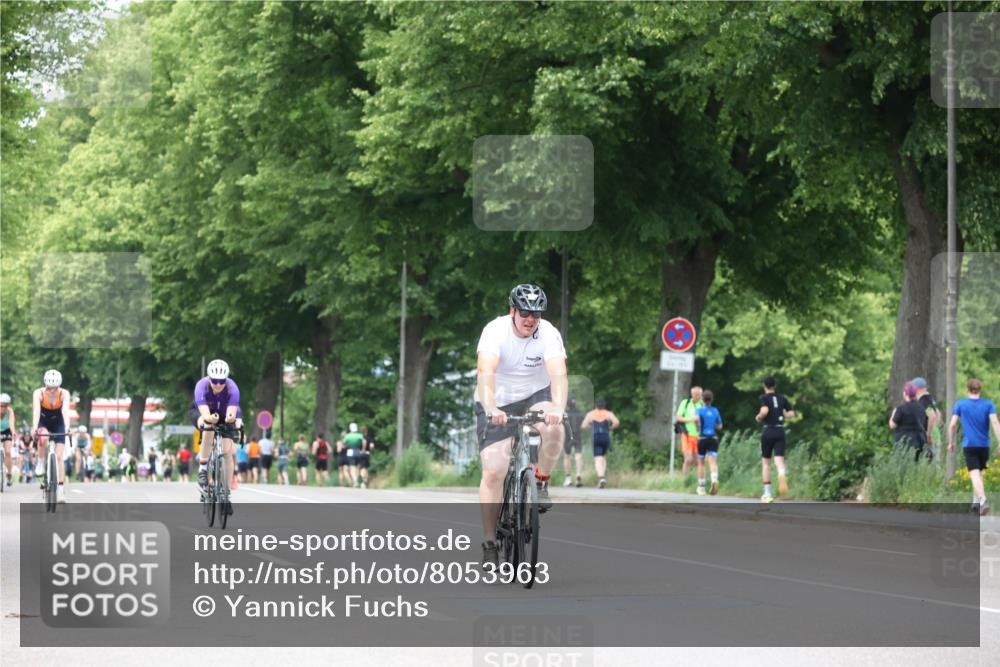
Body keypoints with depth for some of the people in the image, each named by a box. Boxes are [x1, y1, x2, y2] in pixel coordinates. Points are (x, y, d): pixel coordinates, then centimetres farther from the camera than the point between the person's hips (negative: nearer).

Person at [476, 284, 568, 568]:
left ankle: (540, 483, -7)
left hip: (535, 396, 1)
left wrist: (557, 408, -51)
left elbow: (558, 374, -32)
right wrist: (490, 409, -53)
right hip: (498, 403, -1)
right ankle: (489, 544, -2)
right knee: (493, 472, -12)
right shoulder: (495, 331, -22)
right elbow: (485, 372, -36)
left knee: (554, 428, -33)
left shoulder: (549, 334, -18)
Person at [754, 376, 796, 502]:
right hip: (780, 431, 2)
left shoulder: (764, 397, -3)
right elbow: (791, 413, 5)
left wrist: (759, 417, -1)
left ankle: (767, 494, 12)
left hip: (768, 431, -2)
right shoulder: (782, 398, 8)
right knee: (779, 460, -5)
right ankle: (782, 475, -43)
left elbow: (764, 411, -20)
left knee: (765, 462, 11)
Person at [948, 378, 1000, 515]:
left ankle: (983, 501, -30)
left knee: (975, 474, -11)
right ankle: (976, 501, 26)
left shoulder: (960, 404, 1)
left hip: (969, 445, -2)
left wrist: (951, 442, 12)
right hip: (984, 445, 2)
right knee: (979, 472, 22)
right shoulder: (988, 404, 2)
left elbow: (952, 425, 0)